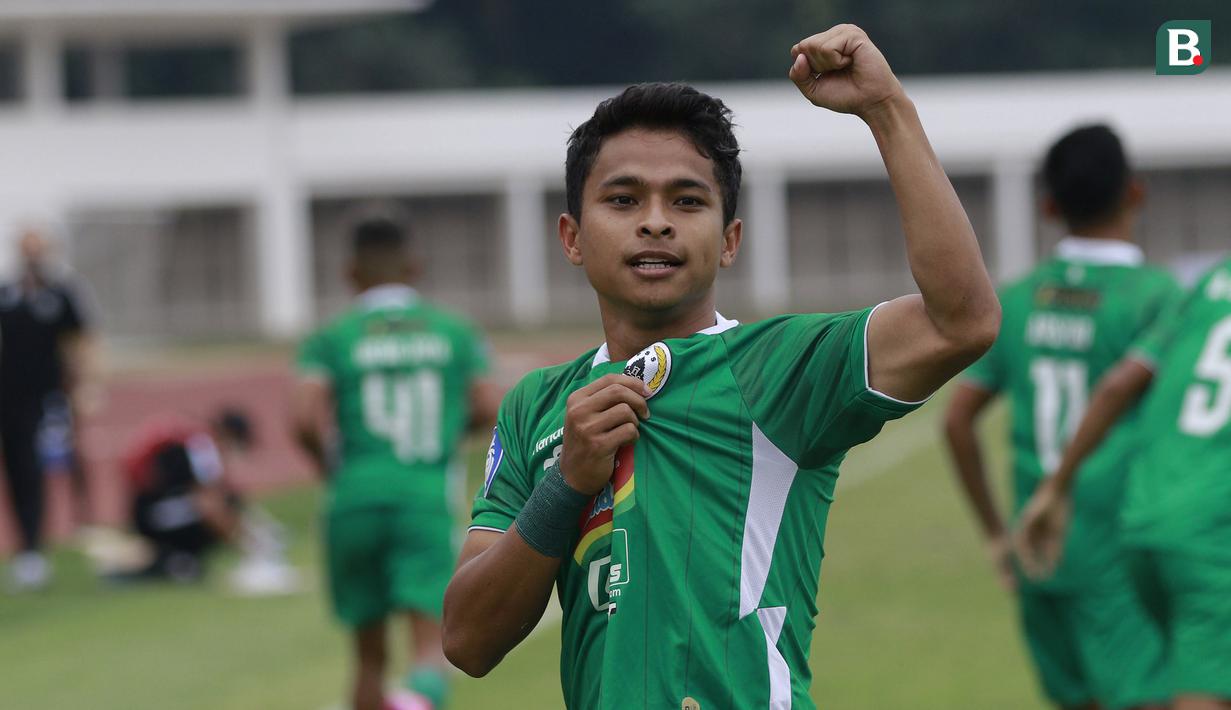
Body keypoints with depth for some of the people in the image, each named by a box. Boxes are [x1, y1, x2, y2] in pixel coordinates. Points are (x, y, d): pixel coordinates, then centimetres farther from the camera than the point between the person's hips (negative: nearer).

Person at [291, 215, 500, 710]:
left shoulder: (331, 340, 6)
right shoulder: (455, 333, 11)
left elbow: (304, 421, -8)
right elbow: (489, 412, 4)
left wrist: (325, 464, 12)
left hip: (357, 497, 1)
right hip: (426, 500, -1)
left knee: (370, 656, 15)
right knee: (433, 648, -12)